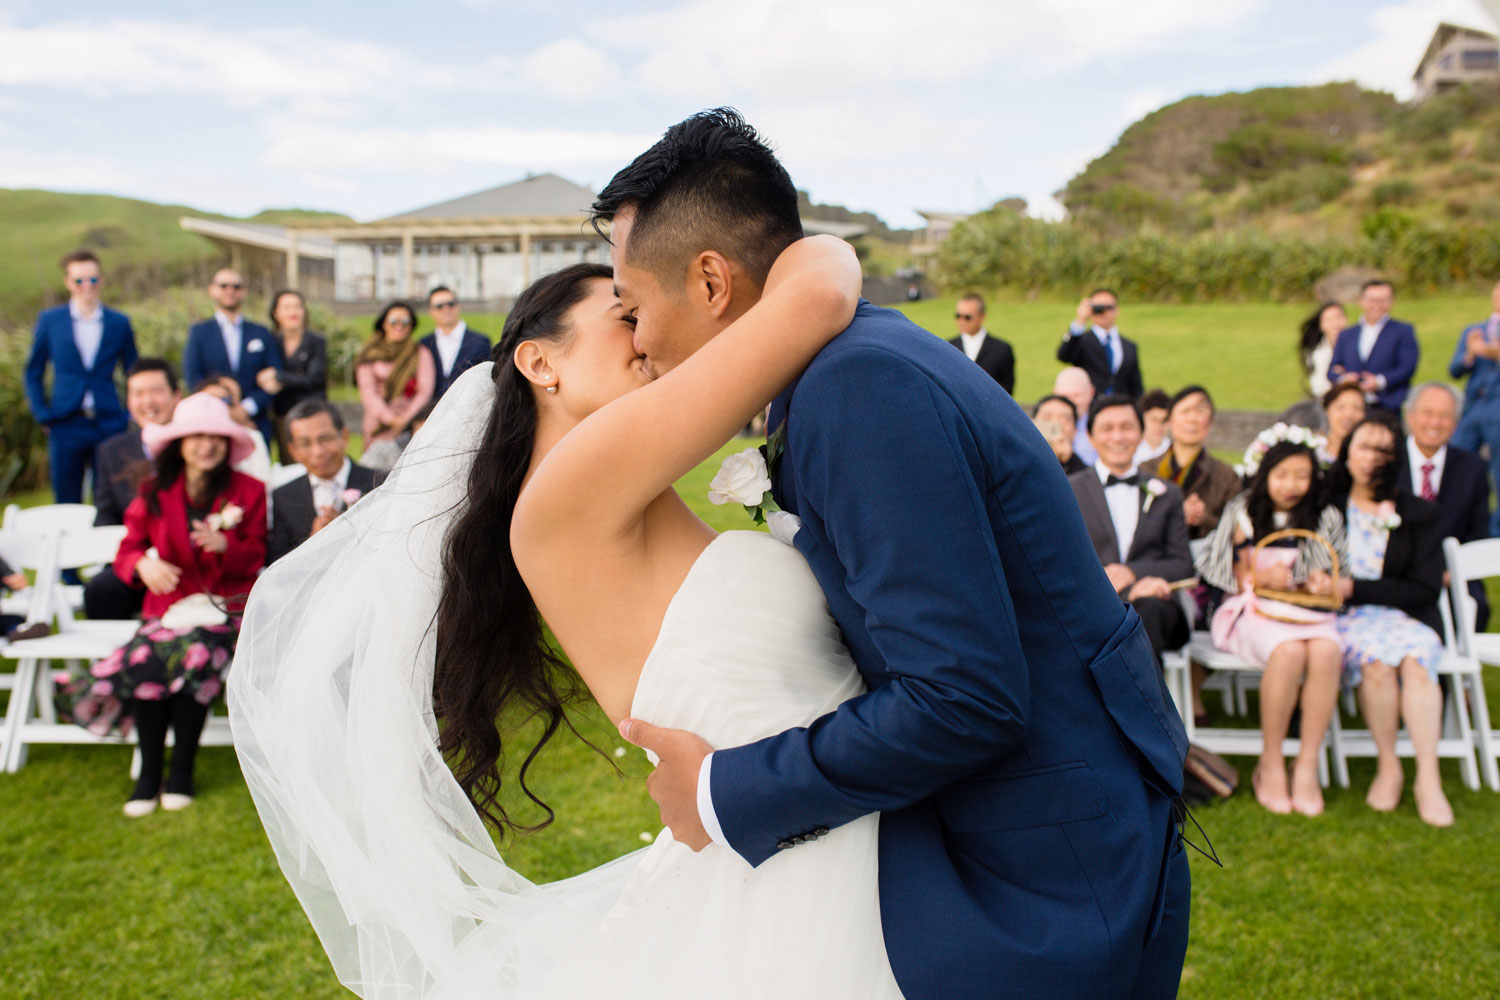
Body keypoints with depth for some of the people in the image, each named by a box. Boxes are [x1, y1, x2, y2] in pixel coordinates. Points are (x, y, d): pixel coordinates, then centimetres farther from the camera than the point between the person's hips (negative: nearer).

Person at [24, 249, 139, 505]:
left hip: (109, 425, 0)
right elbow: (33, 373, 11)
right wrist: (43, 415, 1)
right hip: (66, 426, 0)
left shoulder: (119, 323, 6)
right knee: (66, 505, 5)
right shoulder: (49, 320, 6)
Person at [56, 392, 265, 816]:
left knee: (197, 655, -32)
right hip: (170, 604, 2)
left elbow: (255, 557, 2)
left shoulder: (249, 491, 6)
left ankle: (181, 771, -17)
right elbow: (128, 549, 9)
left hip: (226, 607, -2)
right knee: (143, 661, -27)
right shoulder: (154, 493, 11)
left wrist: (225, 547, -20)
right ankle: (149, 773, -13)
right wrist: (144, 563, -15)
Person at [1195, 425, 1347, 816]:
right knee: (1288, 651, -36)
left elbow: (1341, 575, 19)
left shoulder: (1326, 519, 14)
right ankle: (1270, 764, -21)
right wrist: (1261, 578, -14)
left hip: (1307, 608, 3)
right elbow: (1234, 580, 6)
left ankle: (1307, 766, -25)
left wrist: (1325, 583, -4)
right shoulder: (1242, 513, 8)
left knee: (1326, 651, -34)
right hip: (1252, 609, -2)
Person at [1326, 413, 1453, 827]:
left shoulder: (1419, 515, 7)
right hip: (1345, 619, -1)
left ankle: (1428, 778, -30)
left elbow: (1426, 590, 0)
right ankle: (1388, 768, -19)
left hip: (1403, 617, 1)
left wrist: (1356, 588, -11)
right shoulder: (1326, 506, 8)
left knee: (1415, 657, -32)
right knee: (1375, 657, -33)